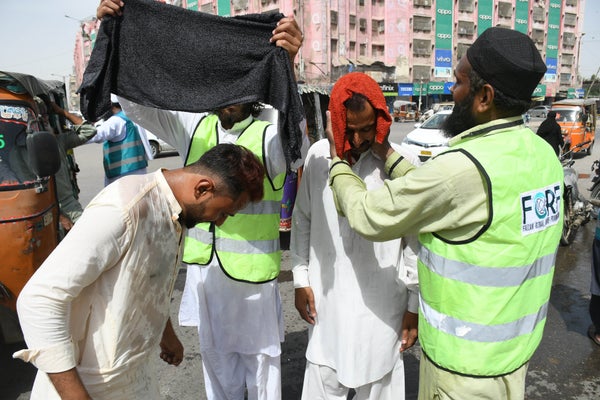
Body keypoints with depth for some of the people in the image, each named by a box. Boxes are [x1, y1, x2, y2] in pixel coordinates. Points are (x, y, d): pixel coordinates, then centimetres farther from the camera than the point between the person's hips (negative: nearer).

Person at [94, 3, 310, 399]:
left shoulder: (269, 136, -14)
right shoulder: (194, 126, 1)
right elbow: (136, 102, 1)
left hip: (252, 275, -5)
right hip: (203, 269, 5)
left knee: (261, 359, 14)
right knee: (215, 358, 24)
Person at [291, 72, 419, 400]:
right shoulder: (317, 155, -3)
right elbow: (303, 221, 6)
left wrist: (415, 304, -2)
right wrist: (301, 280, 7)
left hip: (381, 304, -2)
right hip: (327, 298, 3)